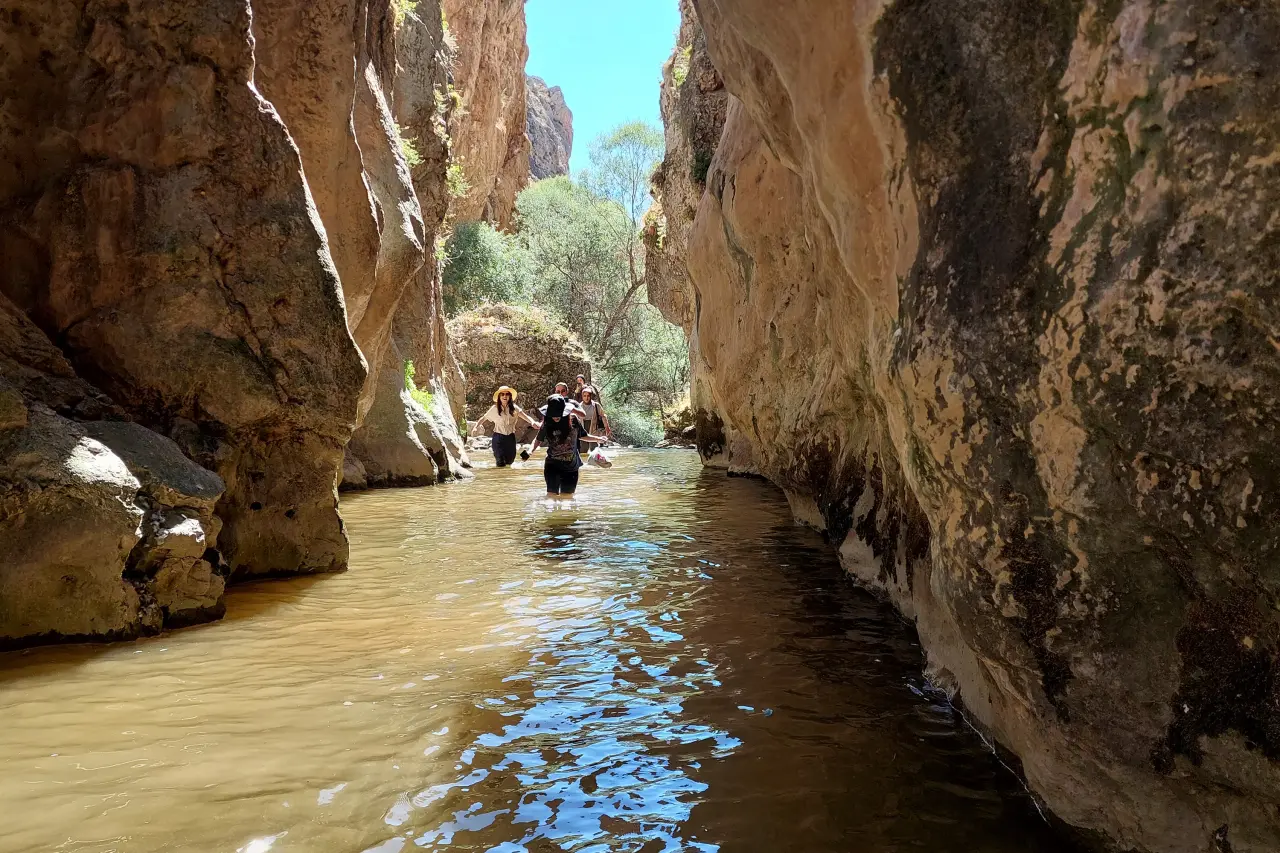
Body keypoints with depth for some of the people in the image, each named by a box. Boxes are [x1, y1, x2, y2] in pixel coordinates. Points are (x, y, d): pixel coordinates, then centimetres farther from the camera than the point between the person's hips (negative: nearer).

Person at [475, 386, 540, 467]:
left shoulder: (514, 408, -3)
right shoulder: (494, 408, -6)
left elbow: (526, 417, -12)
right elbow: (484, 418, 5)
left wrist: (533, 423, -30)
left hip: (510, 437, 2)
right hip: (498, 437, -2)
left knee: (510, 460, 9)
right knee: (500, 463, -4)